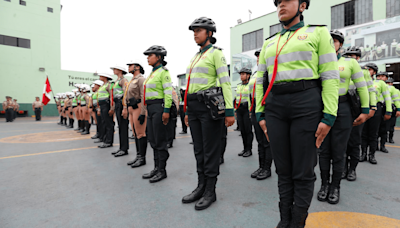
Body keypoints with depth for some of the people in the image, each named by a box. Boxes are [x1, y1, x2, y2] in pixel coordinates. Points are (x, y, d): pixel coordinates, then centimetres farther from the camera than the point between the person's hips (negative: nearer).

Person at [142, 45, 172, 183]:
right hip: (150, 108, 9)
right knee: (153, 140, 12)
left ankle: (162, 171, 9)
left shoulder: (163, 71, -7)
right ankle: (156, 168, 23)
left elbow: (168, 92, -16)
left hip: (159, 107, -9)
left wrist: (166, 110, -22)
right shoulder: (152, 73, 19)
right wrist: (147, 109, 20)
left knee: (160, 141, -3)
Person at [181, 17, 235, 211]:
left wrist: (229, 111, -17)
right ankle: (201, 187, 24)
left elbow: (225, 82, -11)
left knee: (210, 150, -1)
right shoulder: (196, 57, 21)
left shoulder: (216, 53, -2)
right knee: (199, 149, 11)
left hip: (210, 105, -8)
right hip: (194, 106, 8)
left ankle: (210, 192, 13)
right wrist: (188, 111, 18)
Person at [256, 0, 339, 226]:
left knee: (303, 171, 2)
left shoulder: (318, 32, 7)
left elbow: (330, 76, -1)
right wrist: (260, 114, 7)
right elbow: (260, 81, 15)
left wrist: (329, 117, -9)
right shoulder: (269, 43, 18)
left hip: (307, 104, -3)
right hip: (275, 107, 4)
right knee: (283, 168, 9)